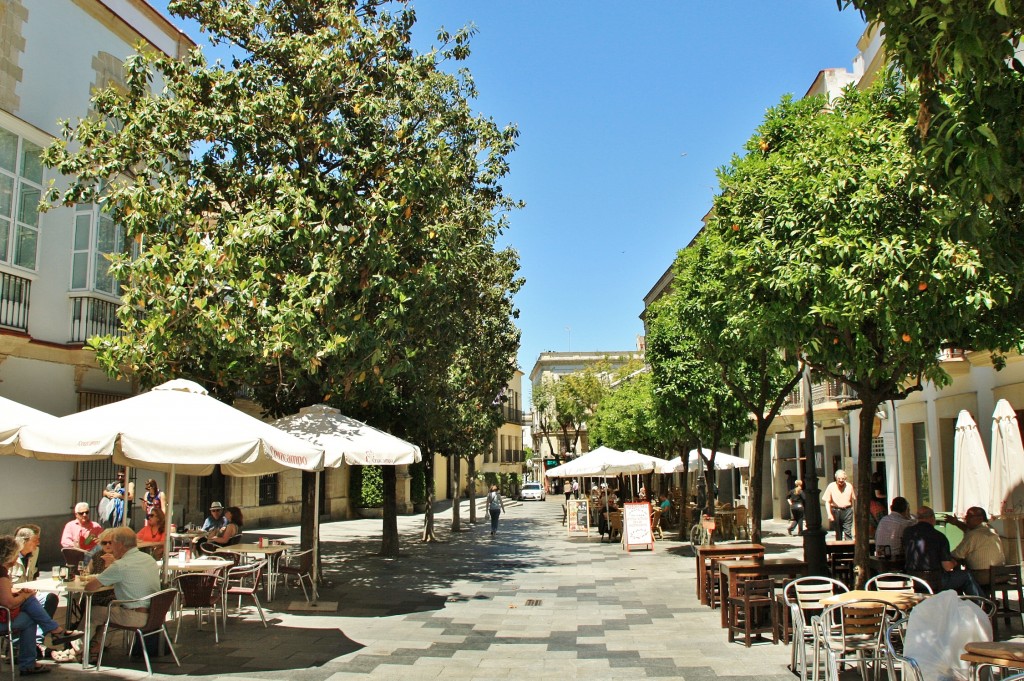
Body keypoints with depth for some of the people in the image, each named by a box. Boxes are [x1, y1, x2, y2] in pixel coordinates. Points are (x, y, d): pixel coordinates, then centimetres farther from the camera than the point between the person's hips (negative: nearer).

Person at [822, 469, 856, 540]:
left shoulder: (849, 486, 4)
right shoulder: (831, 486, 0)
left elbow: (854, 500, 12)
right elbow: (827, 502, 2)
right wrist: (829, 514, -6)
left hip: (847, 511, 0)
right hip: (836, 511, 0)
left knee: (848, 532, -8)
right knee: (838, 533, 8)